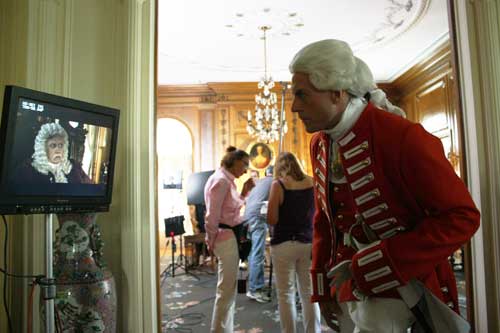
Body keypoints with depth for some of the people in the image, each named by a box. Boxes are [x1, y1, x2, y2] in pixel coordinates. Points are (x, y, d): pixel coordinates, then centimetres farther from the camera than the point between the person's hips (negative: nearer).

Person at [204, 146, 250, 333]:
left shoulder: (228, 180, 14)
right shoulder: (220, 180, -16)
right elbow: (212, 216, -16)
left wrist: (245, 192, 9)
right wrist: (211, 242, -9)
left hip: (232, 238, 10)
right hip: (226, 239, -10)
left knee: (229, 289, 16)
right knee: (226, 290, -2)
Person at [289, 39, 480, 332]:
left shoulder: (402, 137, -21)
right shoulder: (319, 143, 1)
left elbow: (462, 216, -18)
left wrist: (378, 264, -22)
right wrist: (323, 288, 9)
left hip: (398, 284, -6)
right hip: (350, 282, 7)